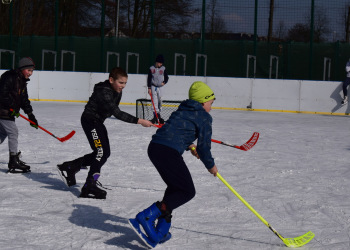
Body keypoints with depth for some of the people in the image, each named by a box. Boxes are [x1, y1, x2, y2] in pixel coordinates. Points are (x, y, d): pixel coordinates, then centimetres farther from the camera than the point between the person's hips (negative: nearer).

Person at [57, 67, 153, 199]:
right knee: (101, 151, -18)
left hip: (98, 122, 10)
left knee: (104, 153, 10)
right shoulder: (104, 92, -28)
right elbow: (117, 113, -36)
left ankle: (69, 167, 21)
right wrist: (139, 121, -38)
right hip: (89, 120, -10)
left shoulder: (117, 91, 2)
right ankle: (89, 187, -16)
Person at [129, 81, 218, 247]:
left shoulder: (183, 110, 25)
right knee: (187, 191, -2)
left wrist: (189, 145, 31)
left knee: (175, 187, 22)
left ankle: (161, 231, 16)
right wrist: (211, 166, 15)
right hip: (168, 152, -9)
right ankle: (146, 217, -16)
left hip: (155, 147, 9)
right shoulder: (204, 118, 2)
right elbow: (204, 147, 1)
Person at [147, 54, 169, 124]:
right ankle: (156, 115, -14)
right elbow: (149, 78, 1)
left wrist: (164, 82, -8)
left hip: (160, 87, 2)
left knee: (159, 101, 3)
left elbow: (166, 77, 12)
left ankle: (157, 116, 11)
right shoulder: (151, 68, -1)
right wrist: (149, 88, -4)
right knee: (155, 101, -10)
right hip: (153, 87, -2)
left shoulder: (163, 69, 3)